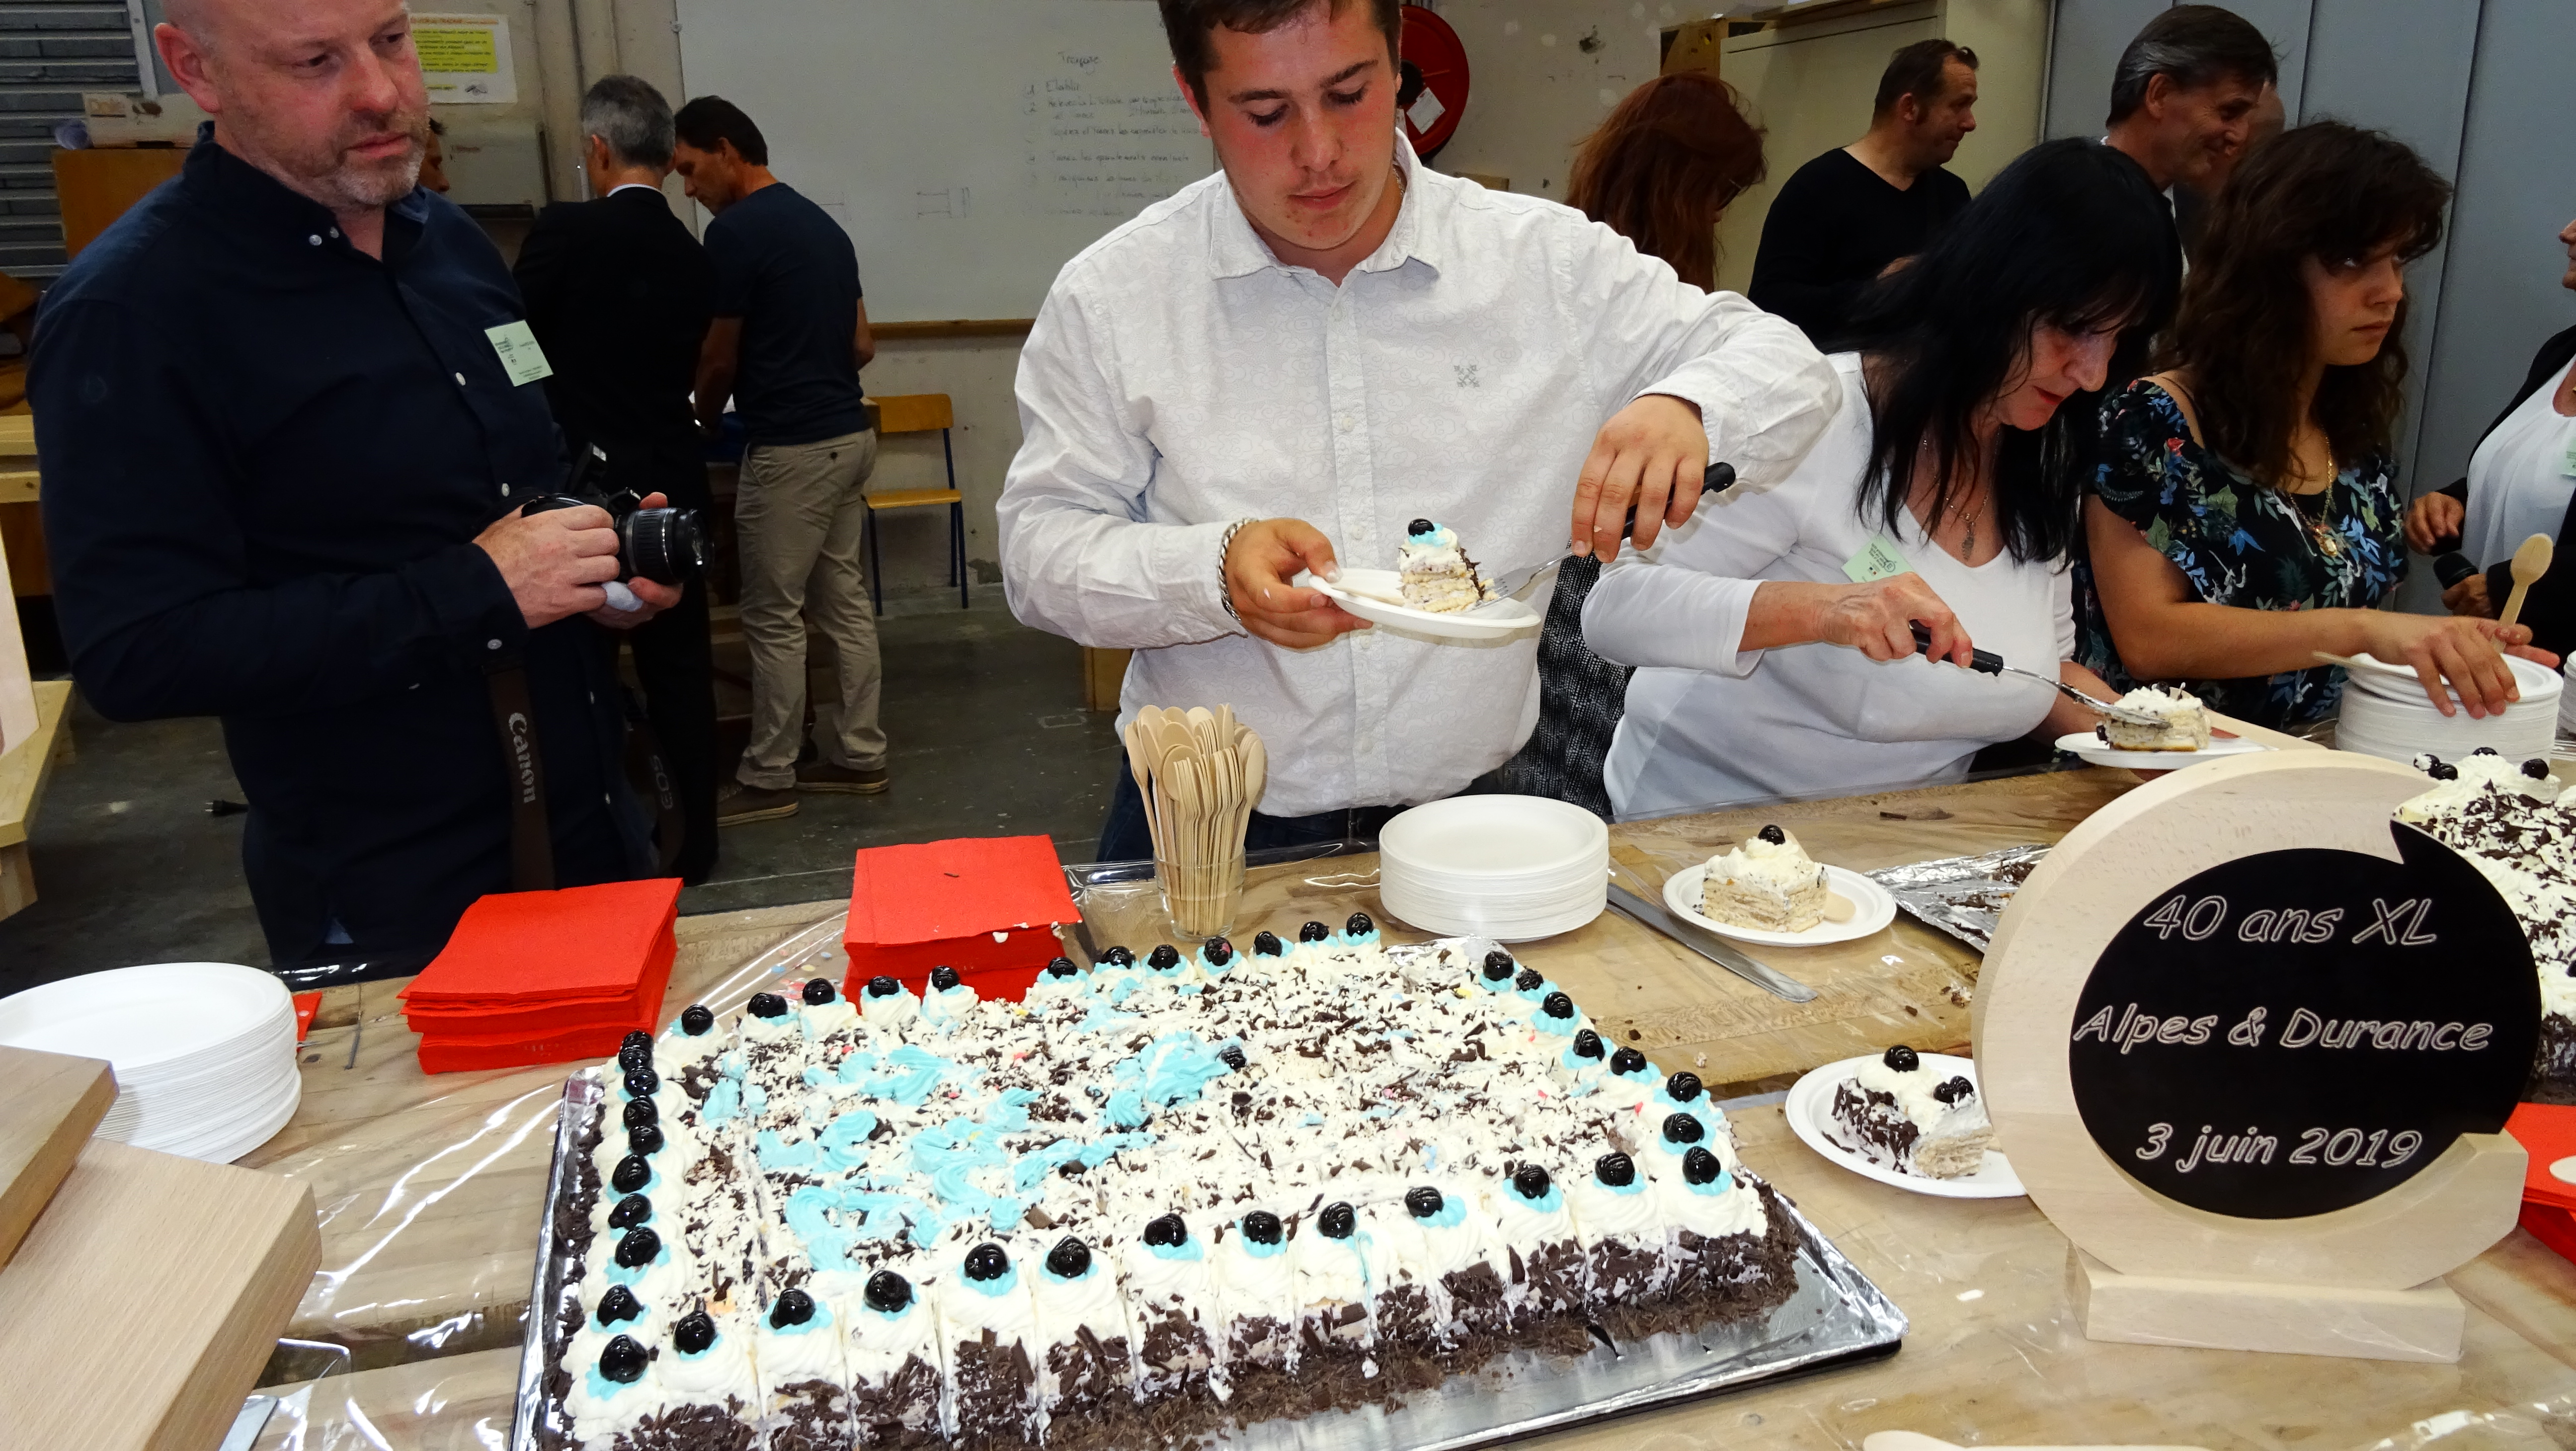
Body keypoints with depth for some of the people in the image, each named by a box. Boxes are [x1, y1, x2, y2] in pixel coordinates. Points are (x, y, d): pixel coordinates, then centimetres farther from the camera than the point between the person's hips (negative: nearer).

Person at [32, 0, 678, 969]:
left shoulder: (451, 238, 7)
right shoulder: (130, 310, -15)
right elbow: (135, 655, -21)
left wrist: (598, 557, -2)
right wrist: (477, 591, -24)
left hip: (594, 826, 7)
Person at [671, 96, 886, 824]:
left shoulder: (736, 232, -13)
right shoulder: (822, 224, 13)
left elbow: (719, 361, -7)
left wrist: (702, 426, 13)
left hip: (790, 447, -9)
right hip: (848, 433, 9)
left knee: (774, 617, 0)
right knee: (844, 600, 13)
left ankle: (768, 780, 10)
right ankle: (858, 755, 20)